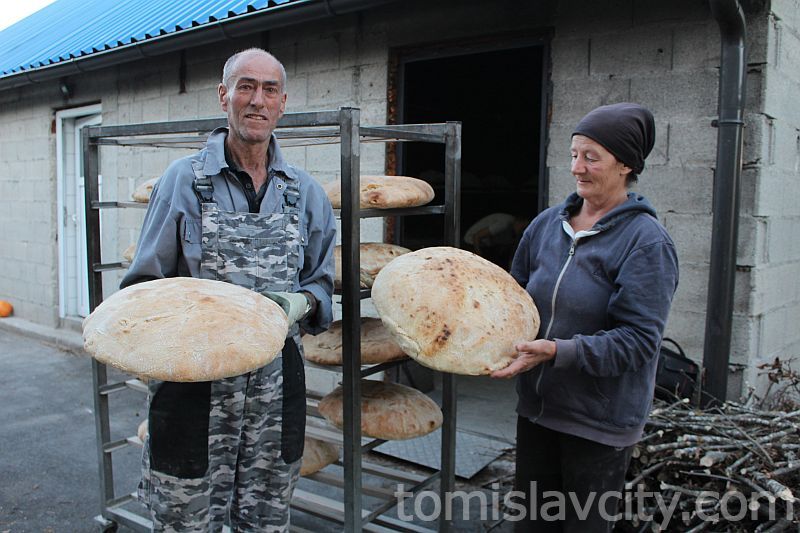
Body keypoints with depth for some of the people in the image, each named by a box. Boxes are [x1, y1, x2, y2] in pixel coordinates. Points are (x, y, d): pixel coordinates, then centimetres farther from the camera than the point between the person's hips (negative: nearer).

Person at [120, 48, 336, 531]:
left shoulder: (305, 192, 8)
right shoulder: (185, 179, 0)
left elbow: (322, 283, 14)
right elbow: (145, 283, 2)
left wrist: (299, 303, -8)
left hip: (276, 381, 3)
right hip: (195, 382, -2)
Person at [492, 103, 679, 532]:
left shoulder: (647, 241, -14)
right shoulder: (547, 223, 3)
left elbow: (637, 341, -20)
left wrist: (559, 351, -29)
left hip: (599, 422, -5)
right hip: (536, 406, 5)